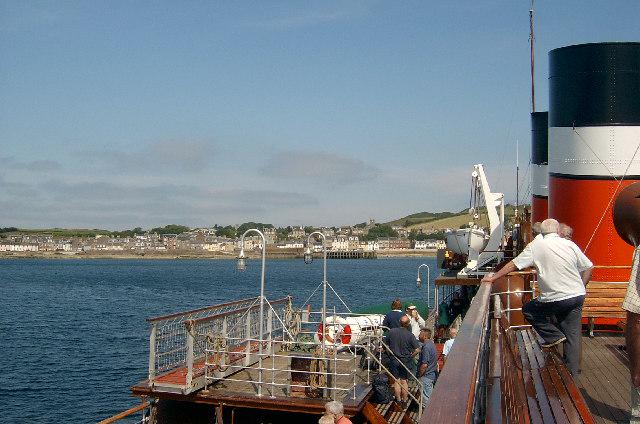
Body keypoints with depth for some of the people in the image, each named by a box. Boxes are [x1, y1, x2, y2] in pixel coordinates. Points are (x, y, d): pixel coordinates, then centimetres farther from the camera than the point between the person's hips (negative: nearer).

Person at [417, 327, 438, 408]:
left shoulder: (426, 347, -23)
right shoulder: (431, 344, 8)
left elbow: (424, 364, -25)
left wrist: (419, 375, -14)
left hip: (426, 375, -10)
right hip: (432, 374, 10)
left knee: (425, 396, 0)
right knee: (429, 394, 18)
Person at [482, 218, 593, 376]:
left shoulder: (536, 246, -5)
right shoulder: (570, 244, 4)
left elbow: (513, 265, -3)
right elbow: (588, 268, 7)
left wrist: (493, 277, 5)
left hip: (555, 299, -4)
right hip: (577, 296, 4)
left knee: (528, 310, 19)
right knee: (572, 335, 13)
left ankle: (553, 335, 5)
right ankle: (573, 372, 15)